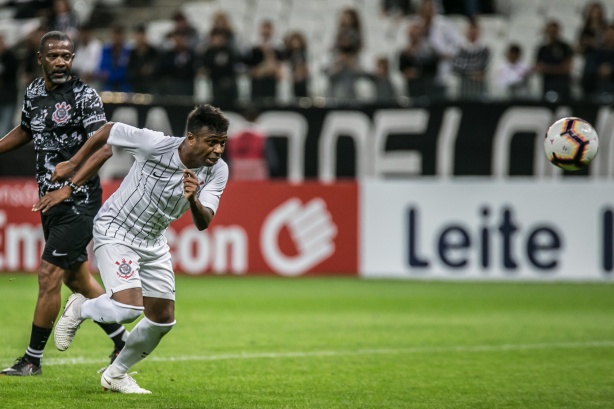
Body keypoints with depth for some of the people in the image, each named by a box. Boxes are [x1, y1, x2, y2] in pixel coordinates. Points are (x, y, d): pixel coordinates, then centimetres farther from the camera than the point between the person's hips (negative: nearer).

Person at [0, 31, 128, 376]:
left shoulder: (85, 96, -12)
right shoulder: (34, 92, 9)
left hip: (79, 201, -8)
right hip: (51, 201, 8)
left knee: (49, 275, -10)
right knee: (76, 278, 13)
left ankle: (33, 359, -2)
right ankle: (123, 343, 26)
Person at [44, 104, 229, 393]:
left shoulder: (217, 171, -13)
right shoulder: (156, 144, -28)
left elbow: (202, 223, -19)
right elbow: (107, 132, -12)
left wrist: (193, 200, -42)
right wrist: (72, 164, 0)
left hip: (153, 242, 6)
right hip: (115, 230, -6)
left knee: (163, 320, 6)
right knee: (129, 307, -25)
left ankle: (116, 374, 29)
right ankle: (79, 309, 8)